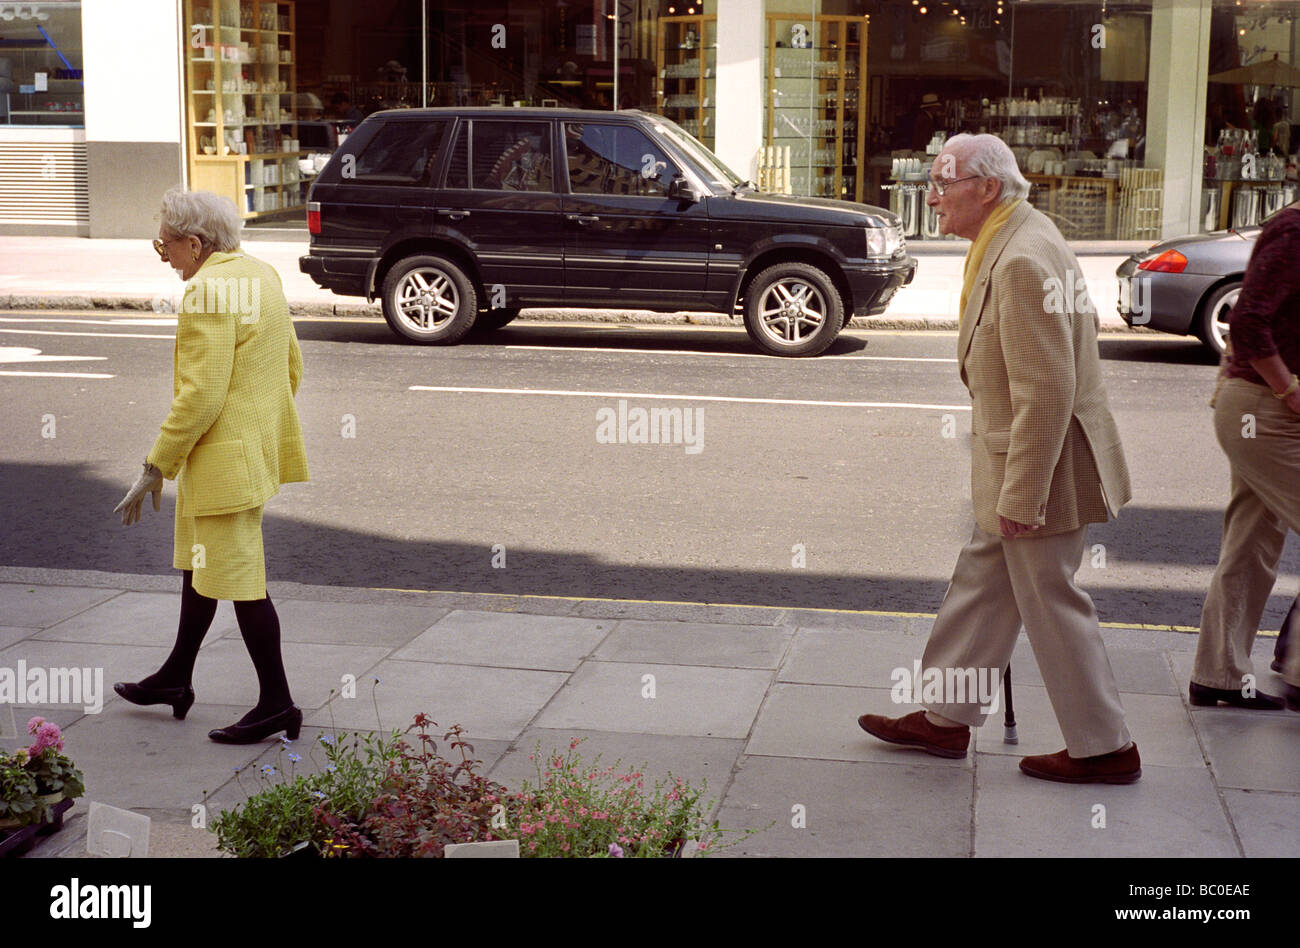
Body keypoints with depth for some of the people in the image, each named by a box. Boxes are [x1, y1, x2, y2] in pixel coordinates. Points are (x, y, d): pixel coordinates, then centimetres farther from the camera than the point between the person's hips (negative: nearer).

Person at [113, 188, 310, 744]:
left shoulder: (207, 291, -20)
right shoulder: (260, 275, 9)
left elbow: (200, 396, -24)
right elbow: (292, 368, 15)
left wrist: (156, 468, -17)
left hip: (224, 455, -10)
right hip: (258, 444, 10)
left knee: (237, 576, -1)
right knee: (198, 560, 21)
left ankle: (277, 703, 7)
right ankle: (176, 678, 35)